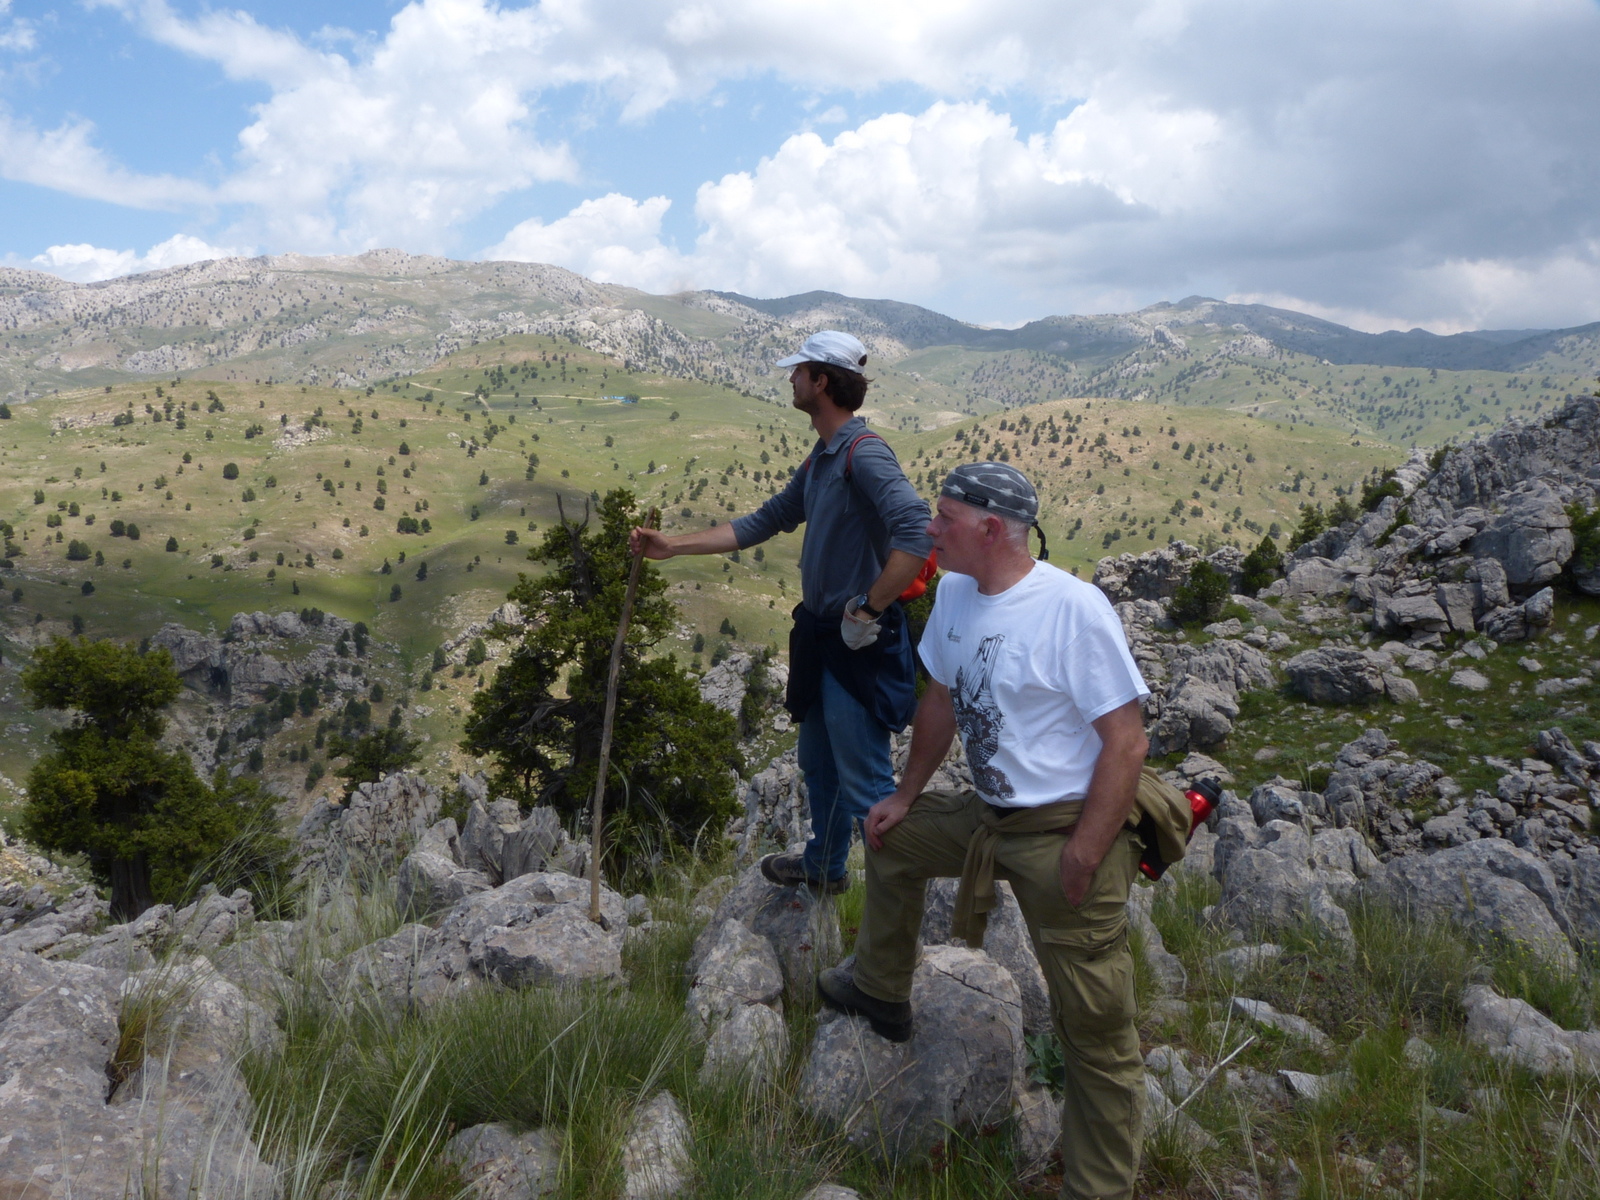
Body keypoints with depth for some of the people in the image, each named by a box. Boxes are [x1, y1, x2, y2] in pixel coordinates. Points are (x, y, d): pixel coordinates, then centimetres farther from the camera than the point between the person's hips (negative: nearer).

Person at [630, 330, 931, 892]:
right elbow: (763, 523, 19)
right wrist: (673, 544, 16)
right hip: (821, 636, 10)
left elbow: (917, 535, -32)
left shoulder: (864, 454, -20)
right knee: (818, 762, 24)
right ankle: (823, 866, 44)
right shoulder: (821, 460, 12)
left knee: (864, 783, -1)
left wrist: (868, 612, -25)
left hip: (860, 646, -10)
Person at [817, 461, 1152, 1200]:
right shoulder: (955, 593, 1)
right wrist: (907, 795, 19)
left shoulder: (1073, 609, -22)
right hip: (989, 812, 8)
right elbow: (942, 700, 15)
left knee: (1093, 1027, 0)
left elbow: (1125, 742, -21)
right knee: (892, 838, 25)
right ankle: (881, 993, 46)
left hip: (1066, 828, -8)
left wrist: (1082, 860, -22)